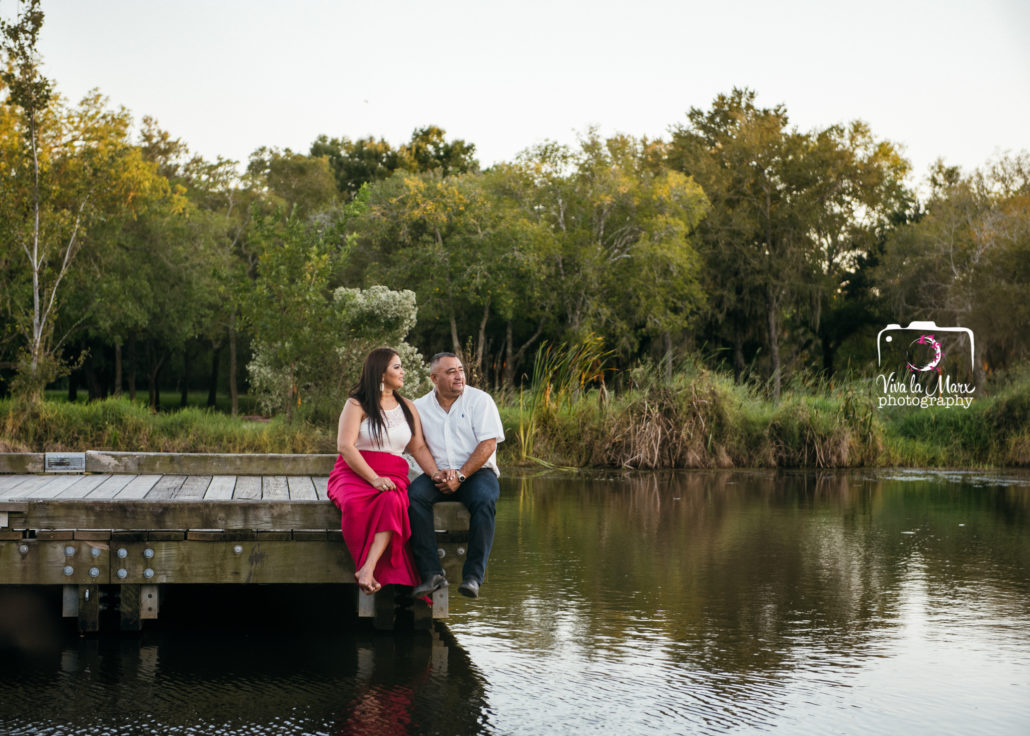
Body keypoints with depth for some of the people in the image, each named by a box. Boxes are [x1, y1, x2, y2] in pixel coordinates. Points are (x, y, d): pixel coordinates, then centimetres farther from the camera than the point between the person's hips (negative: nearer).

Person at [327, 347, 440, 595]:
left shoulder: (408, 407, 19)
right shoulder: (357, 405, 4)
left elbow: (419, 448, 14)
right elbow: (345, 446, -8)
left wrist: (437, 475, -5)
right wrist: (374, 479, -19)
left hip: (392, 475, 2)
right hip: (353, 473, -2)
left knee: (392, 502, -36)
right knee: (354, 505, -38)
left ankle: (367, 570, -44)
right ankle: (369, 573, -36)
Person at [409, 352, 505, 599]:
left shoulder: (480, 400, 1)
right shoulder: (420, 407, 10)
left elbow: (488, 444, -7)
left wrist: (460, 476, -15)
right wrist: (435, 473, -15)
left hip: (477, 471, -2)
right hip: (439, 475, 2)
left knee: (484, 499, -35)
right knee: (414, 494, -29)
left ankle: (473, 576, -34)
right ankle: (432, 574, -32)